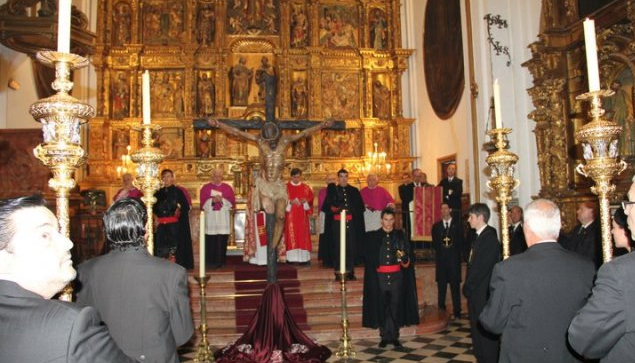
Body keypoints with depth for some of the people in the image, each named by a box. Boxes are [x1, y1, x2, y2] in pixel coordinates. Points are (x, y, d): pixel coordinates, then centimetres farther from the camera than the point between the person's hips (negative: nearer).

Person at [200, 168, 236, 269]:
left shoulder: (227, 188, 11)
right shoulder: (205, 188, 9)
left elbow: (232, 202, 4)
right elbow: (203, 203, 3)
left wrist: (222, 200, -11)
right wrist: (213, 200, -13)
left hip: (223, 220, 1)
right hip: (210, 218, -1)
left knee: (222, 241, -2)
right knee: (211, 241, -4)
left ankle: (220, 261, 7)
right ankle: (210, 262, 4)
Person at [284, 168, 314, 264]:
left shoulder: (306, 188, 11)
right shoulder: (286, 187, 3)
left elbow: (310, 199, 11)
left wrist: (305, 201, -10)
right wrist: (290, 202, -17)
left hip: (302, 216, 2)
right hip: (290, 216, -2)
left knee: (303, 236, 0)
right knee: (291, 237, -6)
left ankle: (304, 258, 2)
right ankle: (292, 258, -4)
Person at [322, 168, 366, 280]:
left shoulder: (354, 191, 12)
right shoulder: (332, 190, 7)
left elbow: (360, 207, 11)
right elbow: (326, 206, 2)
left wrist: (351, 210, -7)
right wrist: (333, 209, -17)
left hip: (351, 223, 2)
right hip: (337, 223, -1)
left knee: (351, 247, 0)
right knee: (338, 247, -3)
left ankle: (350, 271, 8)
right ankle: (338, 272, 4)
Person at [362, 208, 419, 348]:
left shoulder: (400, 236, 5)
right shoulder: (374, 237, 2)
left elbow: (407, 262, 3)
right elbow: (368, 257, 6)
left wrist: (404, 258, -18)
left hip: (396, 276, 1)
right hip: (379, 277, 0)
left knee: (396, 307, 3)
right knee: (382, 308, 4)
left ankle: (394, 336, 15)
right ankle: (384, 336, 15)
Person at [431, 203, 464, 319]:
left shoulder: (458, 225, 7)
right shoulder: (436, 226, 12)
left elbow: (461, 242, 4)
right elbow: (434, 243, 9)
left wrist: (455, 252, -6)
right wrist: (441, 250, -5)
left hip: (454, 260, -1)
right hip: (441, 260, 2)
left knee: (455, 287, -2)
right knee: (441, 287, 2)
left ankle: (457, 312, 3)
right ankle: (441, 310, 8)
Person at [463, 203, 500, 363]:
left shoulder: (490, 237, -15)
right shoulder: (478, 236, 12)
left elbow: (483, 267, -19)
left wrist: (468, 287, -12)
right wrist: (467, 286, 7)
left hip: (483, 292, -8)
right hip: (475, 292, 8)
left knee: (485, 331, 0)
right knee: (476, 328, 15)